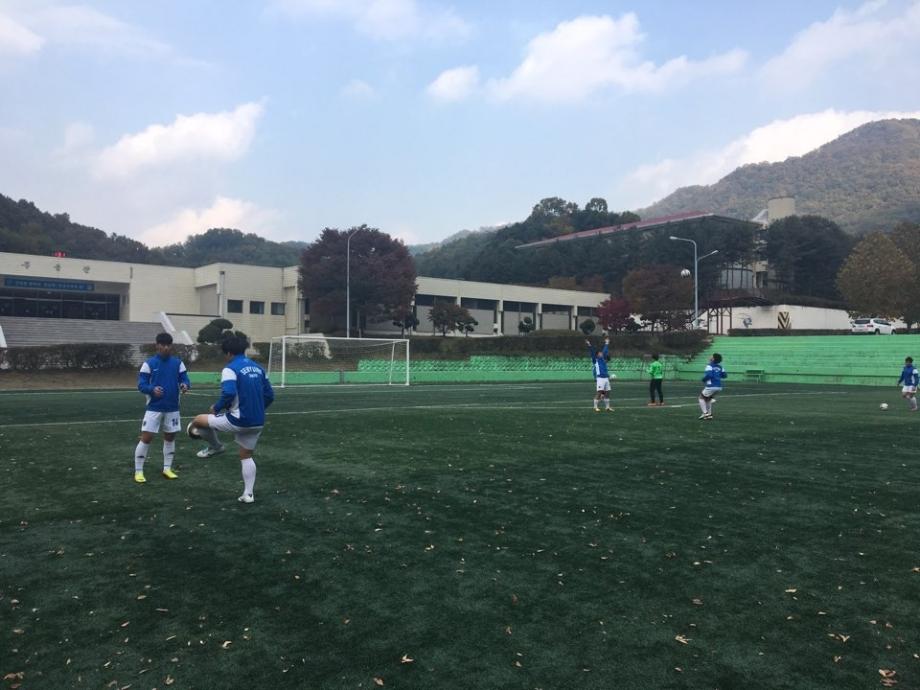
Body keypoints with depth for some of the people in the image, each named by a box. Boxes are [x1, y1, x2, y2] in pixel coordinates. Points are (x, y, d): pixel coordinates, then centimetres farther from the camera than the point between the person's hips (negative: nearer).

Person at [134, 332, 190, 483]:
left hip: (172, 408, 3)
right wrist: (153, 389, -28)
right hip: (154, 408, -3)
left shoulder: (178, 363, 3)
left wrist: (185, 386, -24)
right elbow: (141, 385, -7)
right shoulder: (149, 363, -5)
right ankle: (138, 471, 6)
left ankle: (167, 469, 25)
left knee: (170, 437, 12)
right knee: (146, 438, -6)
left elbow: (185, 380, 0)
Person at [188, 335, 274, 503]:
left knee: (198, 420, 13)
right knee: (246, 456, 22)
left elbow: (228, 394, -25)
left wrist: (216, 408, -7)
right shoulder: (258, 367, 12)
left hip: (237, 420, -7)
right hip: (257, 423, 7)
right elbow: (269, 396, 13)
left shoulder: (230, 368, -9)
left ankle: (215, 446, 35)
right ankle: (248, 494, 19)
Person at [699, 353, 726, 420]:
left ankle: (705, 413, 1)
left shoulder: (709, 366, -9)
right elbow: (725, 375, 15)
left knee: (701, 398, 13)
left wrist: (703, 380, -3)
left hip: (711, 386, -7)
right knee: (707, 399, 25)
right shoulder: (719, 367, 10)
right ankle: (709, 414, 22)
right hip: (719, 387, 7)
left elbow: (708, 375, -22)